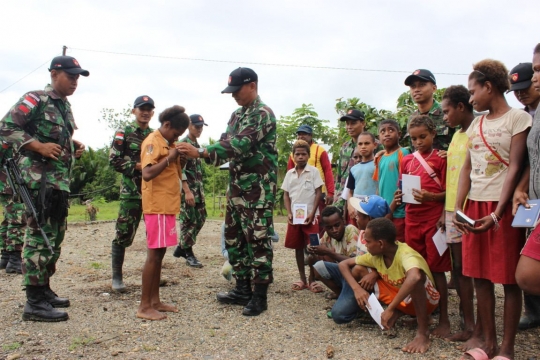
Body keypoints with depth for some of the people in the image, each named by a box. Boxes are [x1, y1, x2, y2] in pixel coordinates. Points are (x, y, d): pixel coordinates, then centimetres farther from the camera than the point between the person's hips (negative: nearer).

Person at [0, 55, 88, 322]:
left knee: (55, 237, 14)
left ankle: (44, 290, 26)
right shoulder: (35, 99, -8)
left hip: (61, 181, 9)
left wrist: (74, 146, 7)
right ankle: (34, 302, -2)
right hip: (39, 180, -9)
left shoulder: (65, 105, 18)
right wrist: (40, 146, -21)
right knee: (40, 237, -8)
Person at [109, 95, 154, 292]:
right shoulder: (123, 133, 1)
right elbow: (114, 160, -6)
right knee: (123, 234, -2)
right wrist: (138, 166, -15)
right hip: (131, 191, -4)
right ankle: (117, 276, 10)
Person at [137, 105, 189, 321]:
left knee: (160, 253, 11)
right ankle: (144, 306, 1)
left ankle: (154, 301, 19)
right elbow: (147, 173, -25)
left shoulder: (168, 143, 16)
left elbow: (174, 172, 21)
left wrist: (179, 158, 4)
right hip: (157, 207, -9)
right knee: (154, 254, -6)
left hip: (168, 206, 9)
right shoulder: (152, 142, -11)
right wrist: (169, 158, -19)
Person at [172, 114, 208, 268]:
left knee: (200, 219, 11)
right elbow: (180, 169, -17)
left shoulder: (197, 145, 17)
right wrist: (187, 191, -23)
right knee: (188, 221, -3)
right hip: (187, 188, -9)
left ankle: (181, 248, 23)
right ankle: (188, 253, 8)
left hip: (198, 188, 9)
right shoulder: (183, 144, -9)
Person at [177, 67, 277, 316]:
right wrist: (201, 154, -8)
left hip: (258, 186, -9)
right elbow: (226, 144, 12)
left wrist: (201, 152, -26)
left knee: (258, 239, -4)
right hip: (236, 185, 9)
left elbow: (240, 145, -23)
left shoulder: (263, 114, -12)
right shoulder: (237, 115, 16)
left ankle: (260, 295, 6)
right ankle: (242, 289, 23)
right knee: (234, 237, 12)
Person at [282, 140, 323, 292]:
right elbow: (286, 195, 9)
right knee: (298, 247, 9)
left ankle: (312, 280, 9)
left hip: (310, 216, -4)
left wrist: (312, 213, -11)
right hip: (294, 216, 4)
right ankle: (302, 279, 20)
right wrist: (289, 213, -3)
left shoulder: (314, 171, -3)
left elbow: (318, 193, -4)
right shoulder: (289, 174, 7)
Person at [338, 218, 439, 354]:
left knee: (415, 276, -41)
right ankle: (398, 313, -1)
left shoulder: (406, 255, -33)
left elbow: (414, 278, -56)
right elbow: (343, 264, -4)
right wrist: (357, 288, -21)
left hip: (424, 301, -7)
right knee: (358, 269, -7)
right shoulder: (376, 255, -12)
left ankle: (423, 332, -24)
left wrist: (390, 309, -48)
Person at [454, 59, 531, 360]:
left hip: (503, 206, -6)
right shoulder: (476, 124, 15)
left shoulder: (518, 118, -3)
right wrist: (458, 207, 3)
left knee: (508, 278, 1)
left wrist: (497, 214, -17)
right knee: (480, 275, 9)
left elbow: (515, 168, -10)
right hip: (474, 206, 6)